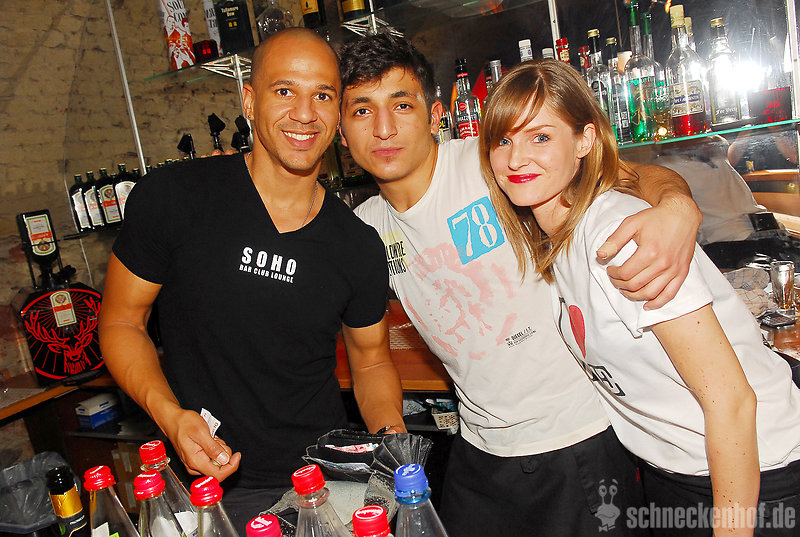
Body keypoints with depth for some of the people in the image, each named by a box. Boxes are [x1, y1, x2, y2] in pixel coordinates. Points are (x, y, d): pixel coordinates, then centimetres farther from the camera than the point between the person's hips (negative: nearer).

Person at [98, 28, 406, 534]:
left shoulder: (360, 246, -7)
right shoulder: (171, 197, -13)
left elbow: (372, 361, 6)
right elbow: (121, 322, -3)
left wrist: (392, 436, -12)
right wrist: (169, 414, -19)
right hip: (209, 480, -1)